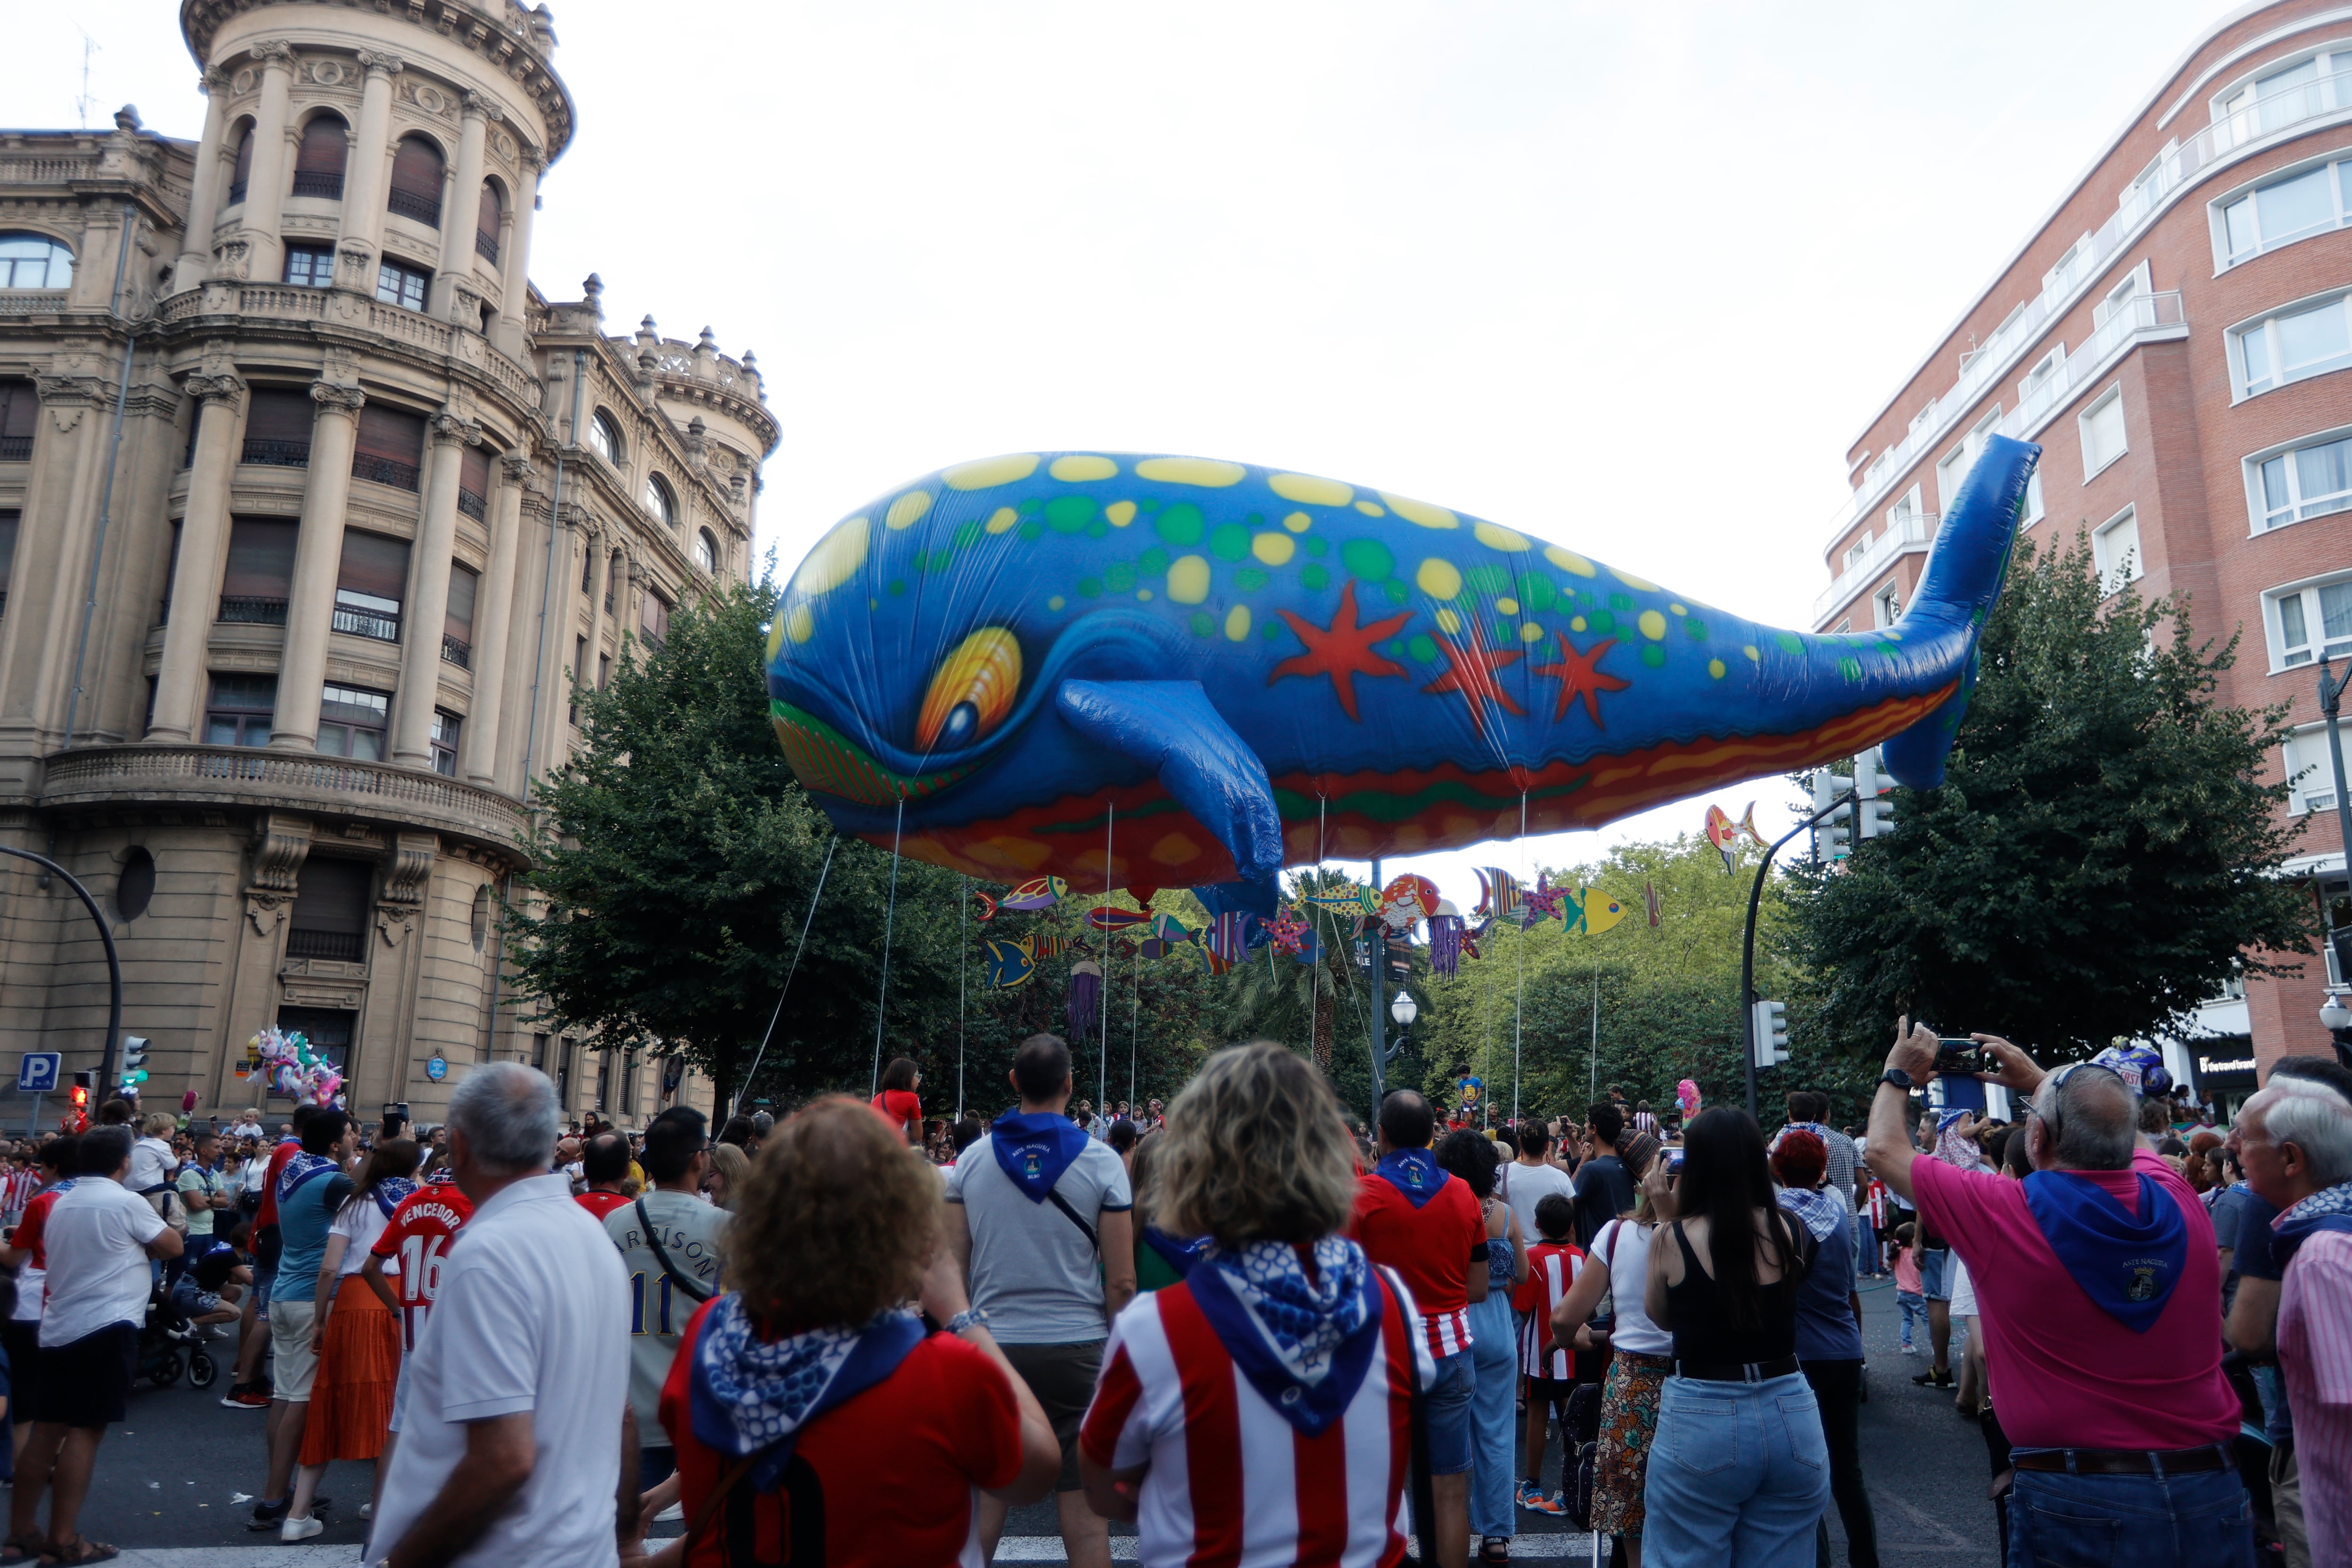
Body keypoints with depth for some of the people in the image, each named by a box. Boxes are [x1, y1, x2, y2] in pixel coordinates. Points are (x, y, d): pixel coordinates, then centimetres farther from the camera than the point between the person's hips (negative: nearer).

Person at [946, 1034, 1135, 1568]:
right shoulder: (1101, 1162, -5)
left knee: (984, 1501, 12)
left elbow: (953, 1270, 2)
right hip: (1077, 1346, -2)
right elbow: (1121, 1281, -6)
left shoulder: (973, 1159, 1)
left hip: (992, 1345, 2)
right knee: (1084, 1509, 6)